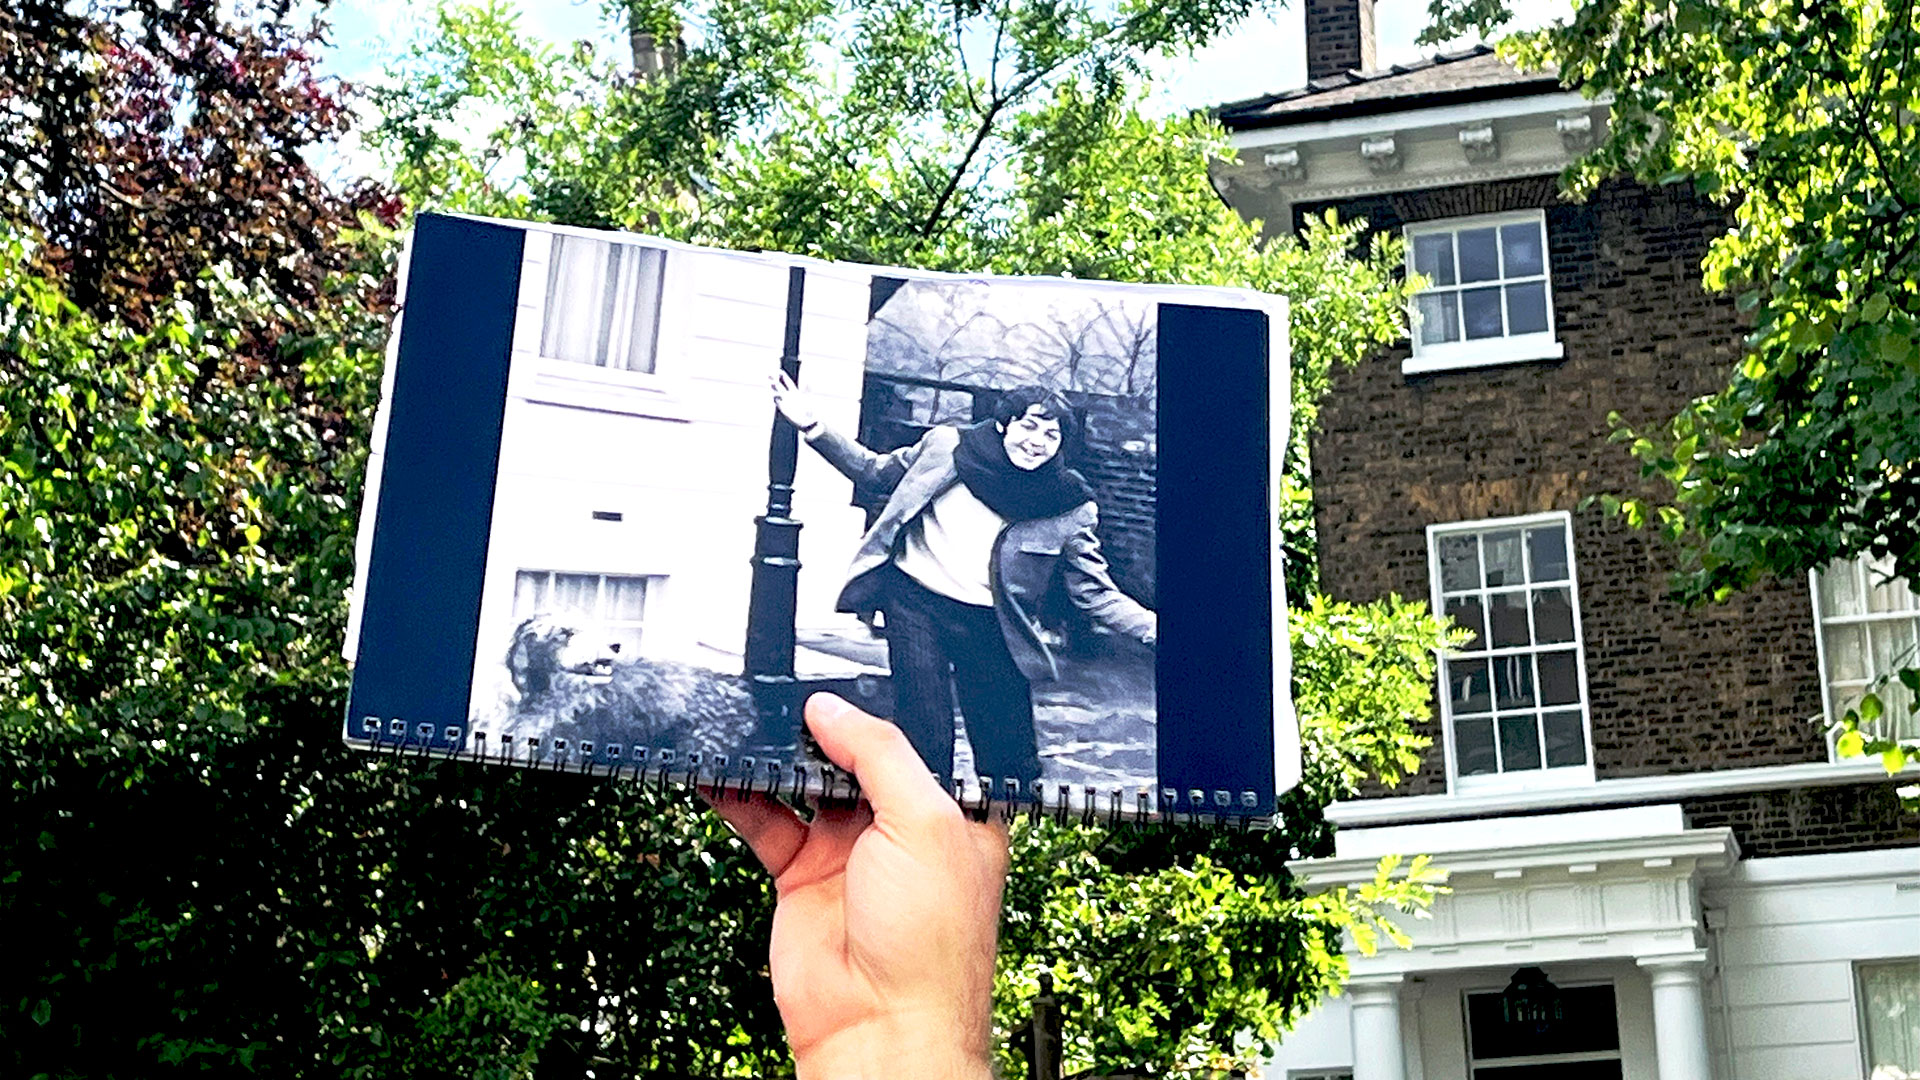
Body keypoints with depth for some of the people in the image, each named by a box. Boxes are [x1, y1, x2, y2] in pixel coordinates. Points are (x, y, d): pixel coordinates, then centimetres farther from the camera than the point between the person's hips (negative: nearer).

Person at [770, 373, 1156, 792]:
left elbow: (1095, 592, 0)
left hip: (990, 627, 1)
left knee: (1012, 761, 3)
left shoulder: (1069, 507, -2)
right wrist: (812, 427, 4)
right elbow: (876, 472, 13)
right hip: (916, 602, 0)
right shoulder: (947, 447, -1)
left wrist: (1152, 627, -15)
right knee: (925, 746, -4)